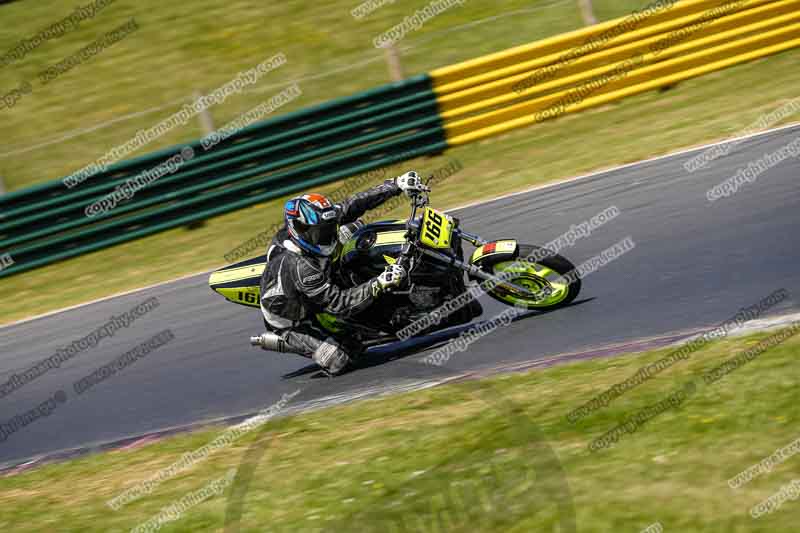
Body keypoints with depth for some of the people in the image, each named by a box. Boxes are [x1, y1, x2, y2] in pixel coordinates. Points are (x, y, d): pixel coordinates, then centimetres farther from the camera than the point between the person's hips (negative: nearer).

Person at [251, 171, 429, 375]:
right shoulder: (299, 267, -42)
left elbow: (353, 205, -18)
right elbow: (339, 304, -38)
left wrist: (397, 185, -25)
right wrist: (379, 286, -46)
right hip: (291, 323, -8)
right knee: (337, 361, -23)